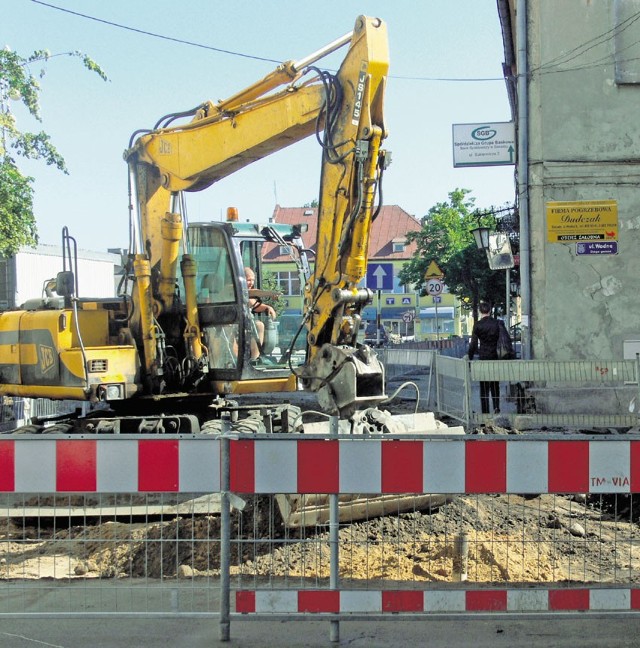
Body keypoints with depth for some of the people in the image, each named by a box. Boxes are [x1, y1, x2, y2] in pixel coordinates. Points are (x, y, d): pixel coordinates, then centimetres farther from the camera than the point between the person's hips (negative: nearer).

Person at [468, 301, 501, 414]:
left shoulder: (478, 324, -7)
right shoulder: (497, 323, -1)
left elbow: (473, 343, -5)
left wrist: (470, 358, 3)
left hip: (483, 357, -2)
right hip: (495, 356, 2)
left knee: (484, 385, 5)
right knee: (495, 384, 16)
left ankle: (485, 412, 4)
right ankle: (496, 406, 2)